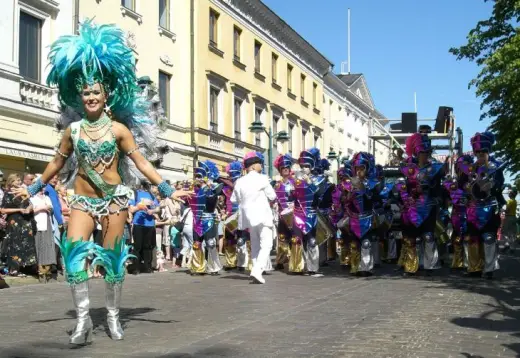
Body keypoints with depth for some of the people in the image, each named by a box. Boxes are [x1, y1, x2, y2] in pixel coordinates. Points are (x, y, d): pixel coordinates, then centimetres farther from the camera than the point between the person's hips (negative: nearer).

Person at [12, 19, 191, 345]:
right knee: (74, 250, -16)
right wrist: (34, 189, 24)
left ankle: (113, 316, 16)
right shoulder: (73, 129, 4)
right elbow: (57, 163, 16)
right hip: (83, 200, 2)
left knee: (113, 257, 2)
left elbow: (141, 162, -2)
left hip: (114, 197, -2)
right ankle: (84, 319, -11)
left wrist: (167, 189, -7)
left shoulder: (118, 128, -3)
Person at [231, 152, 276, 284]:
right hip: (262, 215, -6)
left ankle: (256, 271, 13)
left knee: (255, 245, 15)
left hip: (249, 216, 6)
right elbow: (272, 196, -3)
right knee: (266, 244, -6)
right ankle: (257, 270, -21)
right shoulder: (262, 178, -8)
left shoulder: (240, 181, 4)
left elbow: (234, 199, 12)